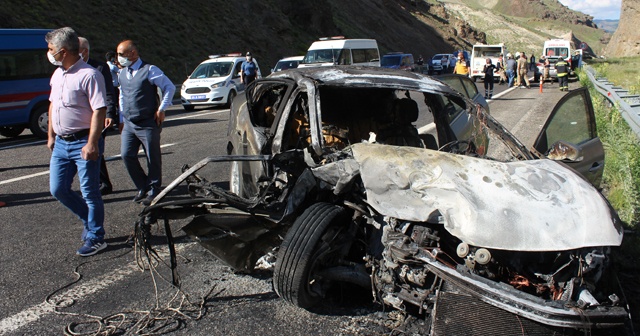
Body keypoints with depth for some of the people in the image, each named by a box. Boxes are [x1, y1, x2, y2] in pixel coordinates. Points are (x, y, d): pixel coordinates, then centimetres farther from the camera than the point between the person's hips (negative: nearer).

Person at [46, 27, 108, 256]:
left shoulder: (89, 75, -15)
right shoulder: (57, 74, 12)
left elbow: (99, 110, -20)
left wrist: (92, 143, -25)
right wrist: (51, 136, 20)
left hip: (83, 143, -8)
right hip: (61, 143, 8)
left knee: (90, 193, 1)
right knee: (58, 190, 11)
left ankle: (95, 238, 15)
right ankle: (89, 220, 32)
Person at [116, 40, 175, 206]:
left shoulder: (149, 70, -8)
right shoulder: (122, 74, 12)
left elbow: (170, 87, -5)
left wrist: (161, 109, -9)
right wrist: (121, 119, 18)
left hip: (148, 124, -6)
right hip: (129, 124, 6)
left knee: (153, 158, 3)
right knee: (127, 155, 0)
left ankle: (153, 191, 17)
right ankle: (142, 188, 17)